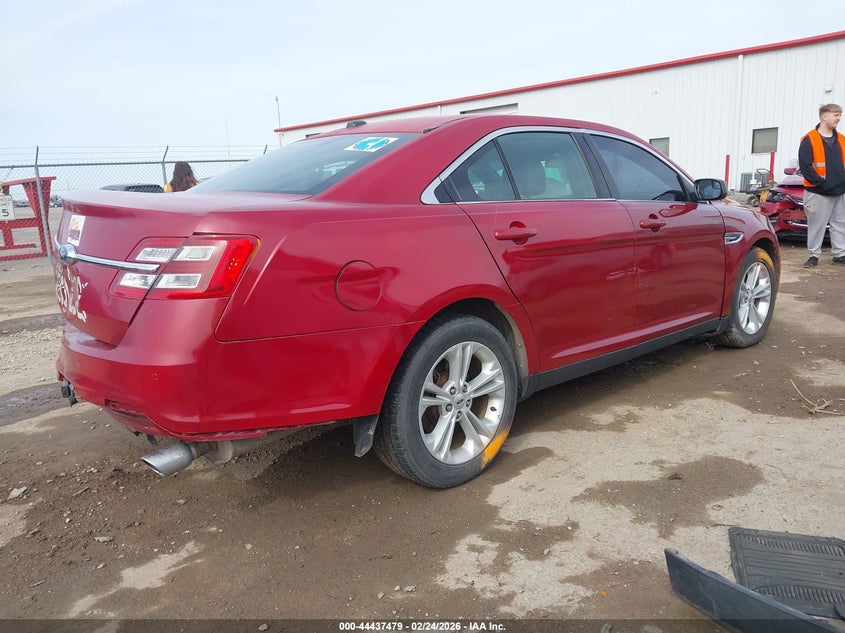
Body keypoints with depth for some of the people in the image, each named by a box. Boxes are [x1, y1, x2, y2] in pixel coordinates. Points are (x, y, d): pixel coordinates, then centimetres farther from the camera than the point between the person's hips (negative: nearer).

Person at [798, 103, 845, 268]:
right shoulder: (809, 140, -7)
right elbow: (805, 166, -13)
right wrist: (821, 183, -16)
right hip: (818, 193, -6)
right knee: (816, 226, 0)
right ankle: (814, 255, 10)